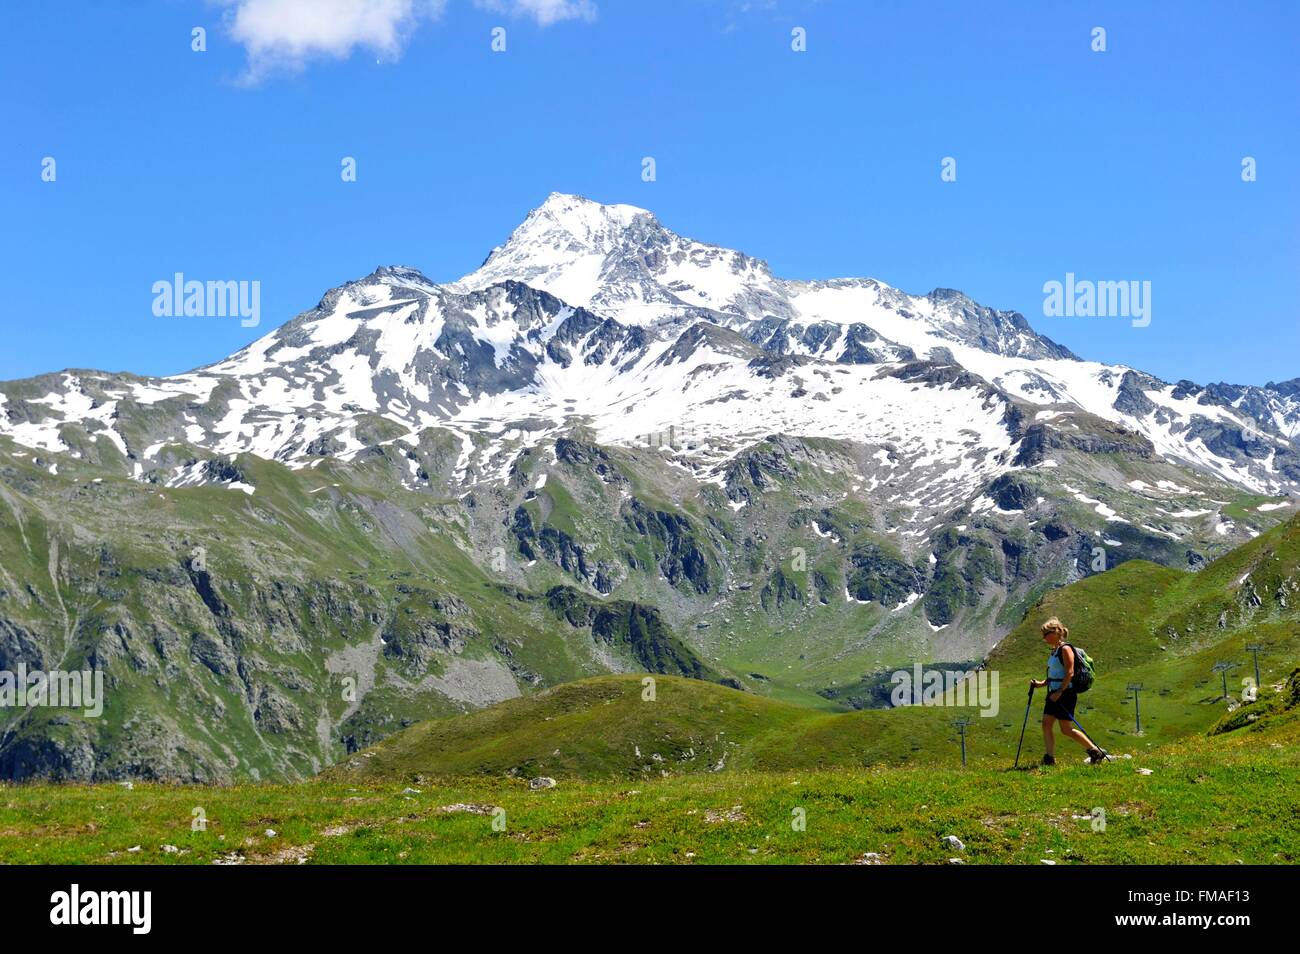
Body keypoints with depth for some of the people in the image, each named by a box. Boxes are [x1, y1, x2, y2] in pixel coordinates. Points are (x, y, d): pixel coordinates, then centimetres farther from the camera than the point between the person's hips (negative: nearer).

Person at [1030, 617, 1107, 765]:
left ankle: (1095, 751, 7)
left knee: (1066, 730, -5)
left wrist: (1059, 692, -22)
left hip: (1066, 693, -9)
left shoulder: (1065, 649, -13)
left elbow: (1070, 673, -19)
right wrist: (1041, 683, 8)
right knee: (1046, 724, 0)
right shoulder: (1054, 651, 15)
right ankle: (1050, 758, 1)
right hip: (1054, 694, 9)